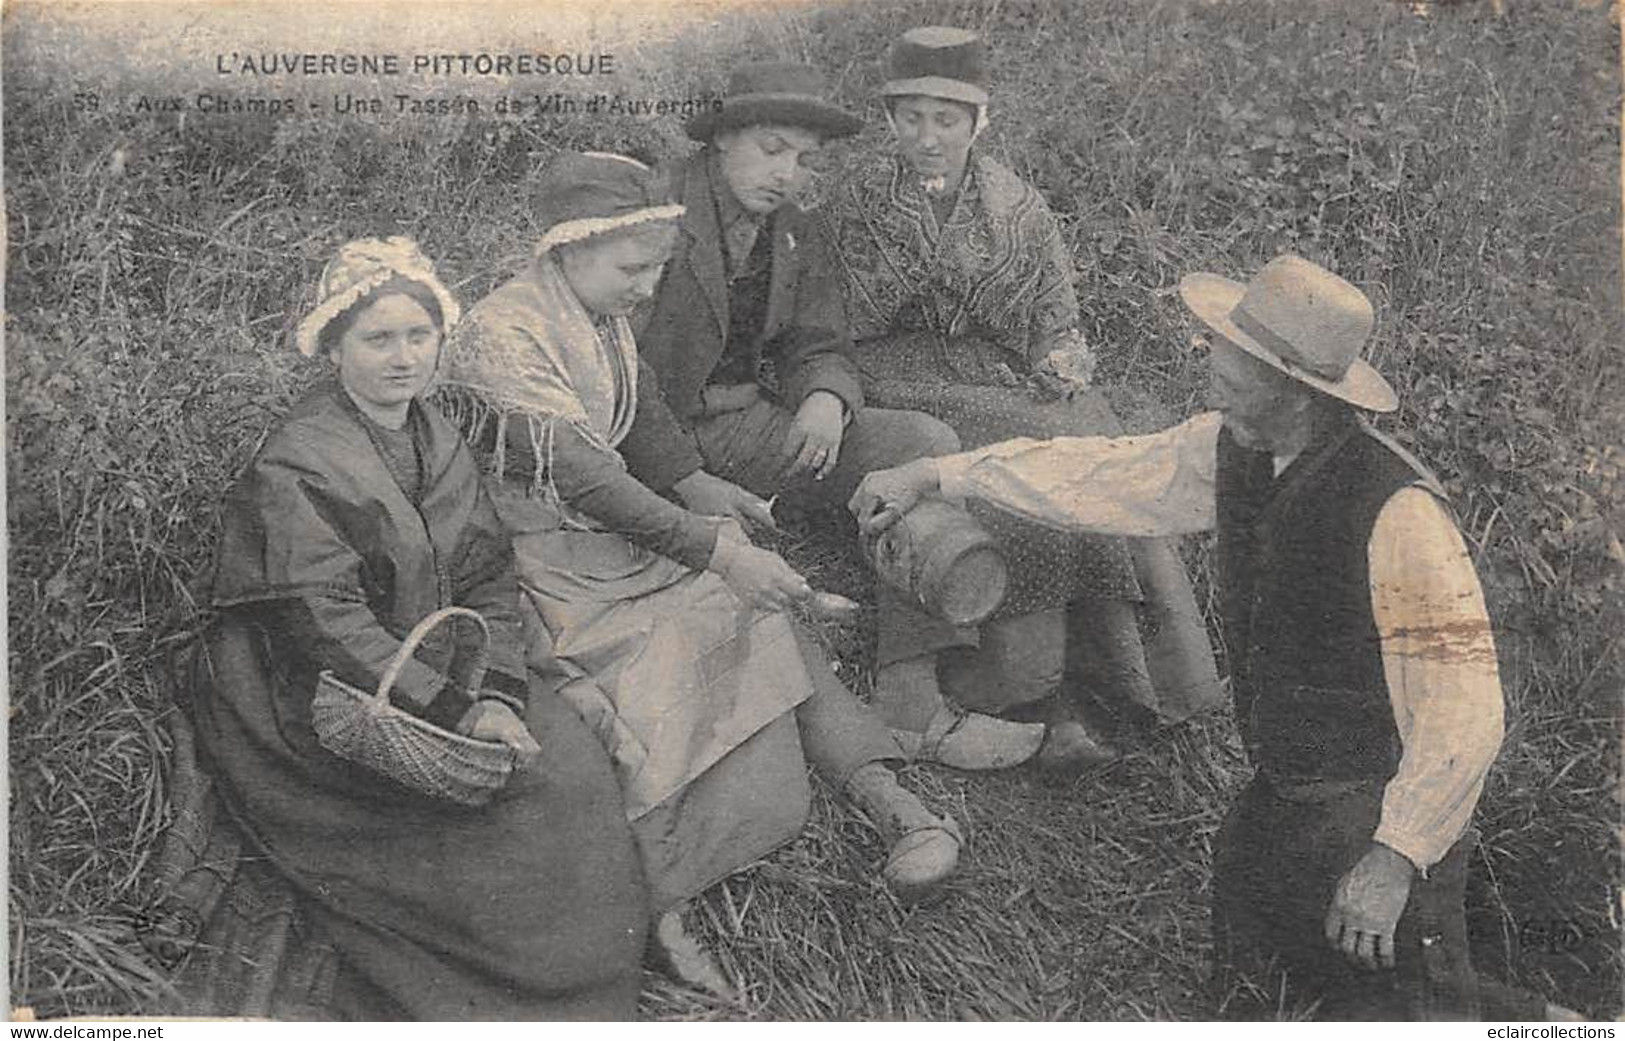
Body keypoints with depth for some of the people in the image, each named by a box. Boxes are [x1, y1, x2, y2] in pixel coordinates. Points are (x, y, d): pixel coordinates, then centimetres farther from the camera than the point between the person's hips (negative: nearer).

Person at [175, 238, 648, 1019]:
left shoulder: (439, 445, 10)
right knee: (534, 791, -21)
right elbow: (325, 621, -22)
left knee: (576, 768, -12)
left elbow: (487, 581, 4)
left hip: (434, 671, 7)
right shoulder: (293, 469, -15)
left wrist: (497, 693, -14)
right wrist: (455, 713, -25)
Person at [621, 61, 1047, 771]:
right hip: (656, 444, -6)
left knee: (926, 445, -13)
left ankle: (908, 699, -20)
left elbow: (817, 350, 10)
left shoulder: (797, 238, 12)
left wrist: (825, 401, -16)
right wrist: (690, 484, -25)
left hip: (756, 424, 6)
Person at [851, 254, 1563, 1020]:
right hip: (1276, 798, 8)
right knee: (1249, 1004, 17)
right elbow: (1102, 475, 8)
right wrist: (934, 476, 11)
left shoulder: (1398, 513, -27)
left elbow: (1462, 713, -27)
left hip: (1379, 811, -7)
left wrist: (1393, 859, -28)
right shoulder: (1233, 449, -5)